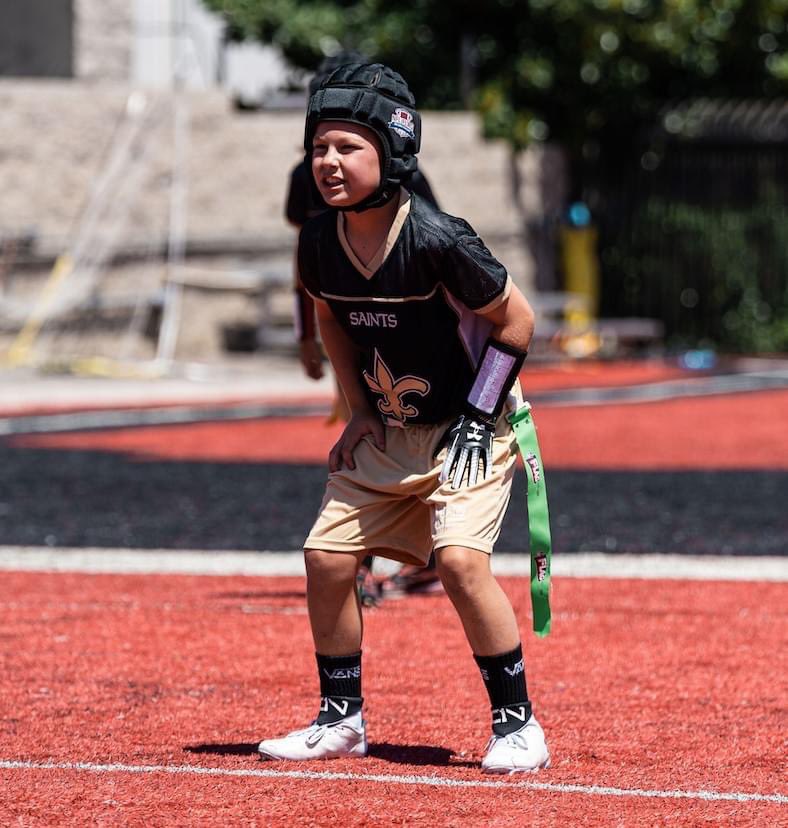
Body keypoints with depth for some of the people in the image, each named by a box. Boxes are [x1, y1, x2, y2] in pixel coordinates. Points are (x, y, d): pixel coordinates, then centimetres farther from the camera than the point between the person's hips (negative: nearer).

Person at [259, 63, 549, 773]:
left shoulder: (439, 241, -26)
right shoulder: (320, 242, -7)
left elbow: (516, 320, -15)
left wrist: (479, 416, -15)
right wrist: (360, 408, 6)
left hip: (468, 427, -7)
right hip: (387, 433, 7)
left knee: (461, 558, -23)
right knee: (327, 556, 0)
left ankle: (517, 723, -10)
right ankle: (342, 721, 17)